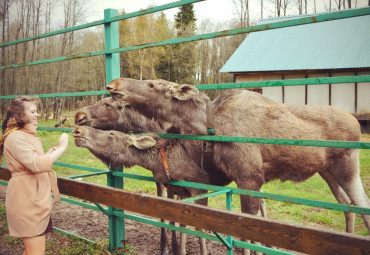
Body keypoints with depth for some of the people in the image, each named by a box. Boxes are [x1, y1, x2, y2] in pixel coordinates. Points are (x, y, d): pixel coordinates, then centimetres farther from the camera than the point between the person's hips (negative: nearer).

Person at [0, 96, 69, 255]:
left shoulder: (27, 136, 17)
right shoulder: (16, 138, -17)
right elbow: (36, 164, -29)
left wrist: (50, 153, 7)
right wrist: (61, 148, -21)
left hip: (35, 198, 10)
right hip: (27, 201, -10)